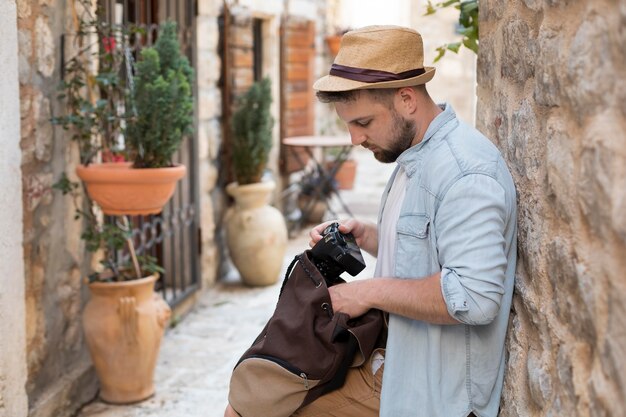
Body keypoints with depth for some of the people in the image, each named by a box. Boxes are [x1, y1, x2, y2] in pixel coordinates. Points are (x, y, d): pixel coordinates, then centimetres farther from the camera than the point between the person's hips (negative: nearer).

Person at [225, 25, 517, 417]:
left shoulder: (464, 172, -22)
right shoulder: (415, 156, 10)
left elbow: (475, 296, -31)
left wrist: (371, 291, -21)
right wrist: (364, 235, 5)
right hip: (394, 369, 9)